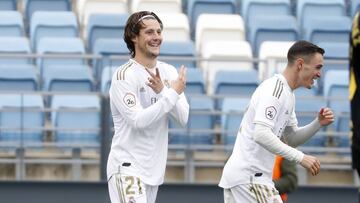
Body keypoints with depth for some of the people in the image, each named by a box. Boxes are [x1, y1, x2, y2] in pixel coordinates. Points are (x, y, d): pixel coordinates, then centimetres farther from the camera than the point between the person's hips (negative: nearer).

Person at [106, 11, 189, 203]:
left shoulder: (169, 72, 8)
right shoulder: (124, 75, -12)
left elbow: (183, 117, 0)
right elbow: (138, 121, -21)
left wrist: (163, 92, -16)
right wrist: (173, 93, -18)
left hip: (154, 169, 7)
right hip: (127, 166, -7)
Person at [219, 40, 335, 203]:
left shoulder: (288, 94, 17)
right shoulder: (275, 88, -15)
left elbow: (291, 139, 22)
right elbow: (261, 134, -26)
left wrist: (318, 123, 5)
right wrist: (300, 157, -25)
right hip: (250, 176, -10)